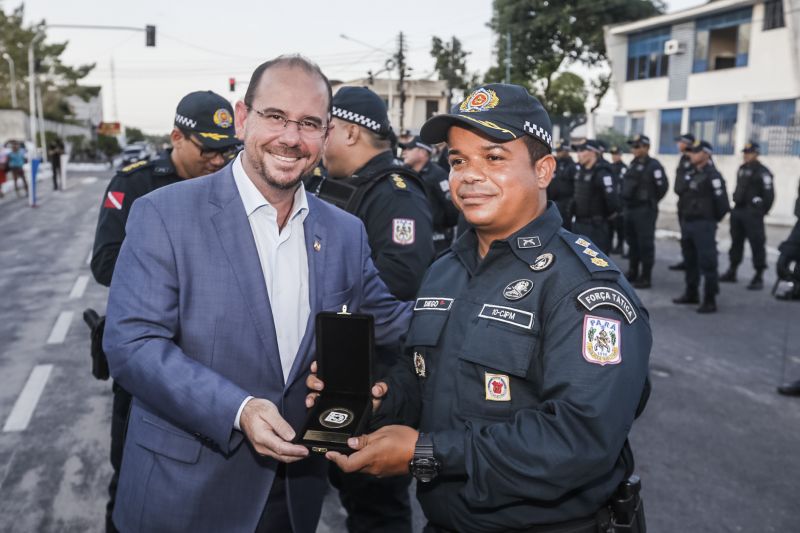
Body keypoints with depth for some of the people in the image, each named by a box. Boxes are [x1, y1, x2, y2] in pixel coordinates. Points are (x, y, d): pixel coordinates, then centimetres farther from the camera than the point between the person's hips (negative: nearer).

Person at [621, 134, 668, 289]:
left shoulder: (653, 165, -11)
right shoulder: (633, 164, 14)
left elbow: (663, 186, -13)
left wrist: (651, 202, -4)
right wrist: (626, 201, 15)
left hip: (645, 210, -8)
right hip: (630, 208, 8)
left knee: (645, 243, -4)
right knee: (632, 242, 14)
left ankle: (646, 277, 1)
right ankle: (632, 273, 25)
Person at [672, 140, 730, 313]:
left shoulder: (713, 175, -13)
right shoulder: (691, 173, 12)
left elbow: (722, 201, -16)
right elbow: (682, 193, 18)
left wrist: (712, 219, -5)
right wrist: (685, 217, 7)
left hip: (703, 224, -9)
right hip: (688, 222, 9)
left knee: (707, 262, -6)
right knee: (690, 260, 18)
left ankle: (710, 301, -2)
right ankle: (691, 293, 31)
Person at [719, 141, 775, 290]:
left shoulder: (762, 172, -11)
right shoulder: (742, 169, 14)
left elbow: (769, 194, -13)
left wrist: (762, 211, -9)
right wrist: (736, 202, 14)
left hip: (752, 213, -8)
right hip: (738, 211, 8)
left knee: (757, 244, -5)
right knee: (736, 242, 15)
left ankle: (759, 278, -2)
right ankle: (732, 272, 25)